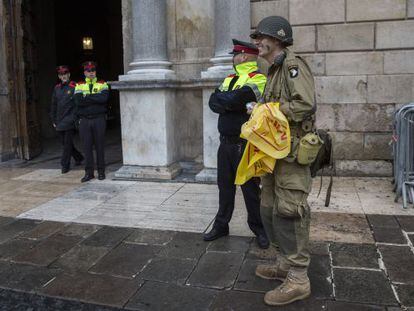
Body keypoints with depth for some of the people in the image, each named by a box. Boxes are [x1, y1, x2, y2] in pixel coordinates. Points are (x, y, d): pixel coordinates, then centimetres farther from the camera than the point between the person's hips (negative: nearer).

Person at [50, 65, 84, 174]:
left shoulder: (74, 87, -4)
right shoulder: (56, 88, 12)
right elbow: (53, 105, 17)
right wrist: (53, 120, 14)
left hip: (70, 120, -6)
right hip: (59, 121, 6)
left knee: (68, 143, -4)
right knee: (65, 143, 12)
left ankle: (65, 165, 5)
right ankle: (78, 158, 31)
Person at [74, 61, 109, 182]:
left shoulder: (102, 84, 5)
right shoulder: (79, 85, 9)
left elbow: (104, 98, -15)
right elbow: (78, 101, -9)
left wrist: (87, 96, -11)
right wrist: (96, 98, -11)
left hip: (99, 119, -1)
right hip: (84, 120, 1)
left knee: (99, 145, 4)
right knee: (87, 146, 4)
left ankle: (101, 171, 14)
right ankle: (89, 172, 12)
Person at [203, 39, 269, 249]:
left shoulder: (258, 79, -10)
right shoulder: (230, 79, 15)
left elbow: (234, 99, -24)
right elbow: (213, 103, 3)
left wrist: (221, 98, -5)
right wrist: (230, 103, -13)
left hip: (245, 144, -7)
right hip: (225, 142, 7)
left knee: (250, 188, 3)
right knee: (225, 185, 14)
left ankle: (259, 228, 19)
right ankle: (221, 226, 26)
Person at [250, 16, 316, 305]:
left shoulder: (293, 64, -9)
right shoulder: (274, 71, 20)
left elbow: (305, 105, -22)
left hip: (291, 154, -10)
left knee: (289, 213, -8)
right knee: (270, 210, 14)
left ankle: (298, 279, 3)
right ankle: (285, 263, 27)